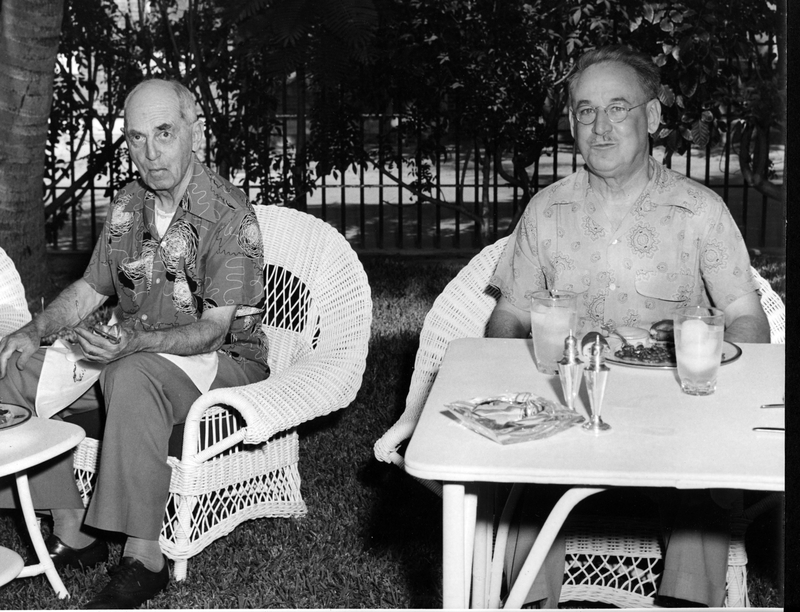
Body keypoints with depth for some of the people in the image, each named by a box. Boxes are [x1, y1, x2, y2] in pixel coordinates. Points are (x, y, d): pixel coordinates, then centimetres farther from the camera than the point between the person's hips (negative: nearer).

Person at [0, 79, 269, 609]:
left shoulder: (229, 215, -16)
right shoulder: (127, 206, 6)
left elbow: (213, 329, -20)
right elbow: (89, 290, 15)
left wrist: (137, 341, -36)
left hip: (225, 361, -7)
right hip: (133, 352, 8)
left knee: (132, 378, -38)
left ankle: (144, 558, -32)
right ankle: (73, 533, -6)